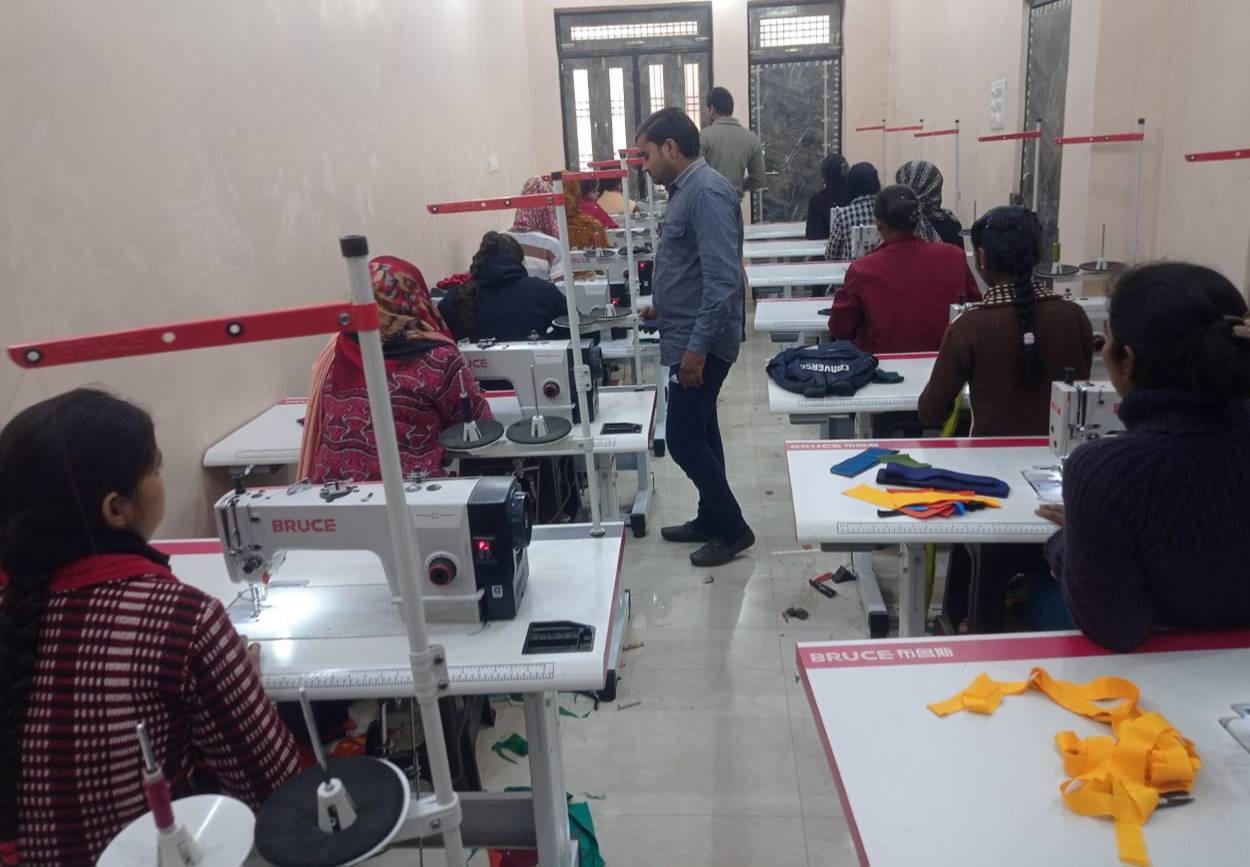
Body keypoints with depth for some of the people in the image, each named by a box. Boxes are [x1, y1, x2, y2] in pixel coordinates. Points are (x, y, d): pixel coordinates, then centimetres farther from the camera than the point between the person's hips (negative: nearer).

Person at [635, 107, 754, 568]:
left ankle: (733, 529, 9)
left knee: (684, 438, -5)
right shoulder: (685, 189, 12)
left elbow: (722, 279, -25)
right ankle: (711, 519, 29)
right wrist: (663, 309, 19)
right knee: (699, 432, 17)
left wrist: (697, 346, -26)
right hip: (687, 335, 10)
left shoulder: (707, 192, -19)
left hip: (700, 341, -10)